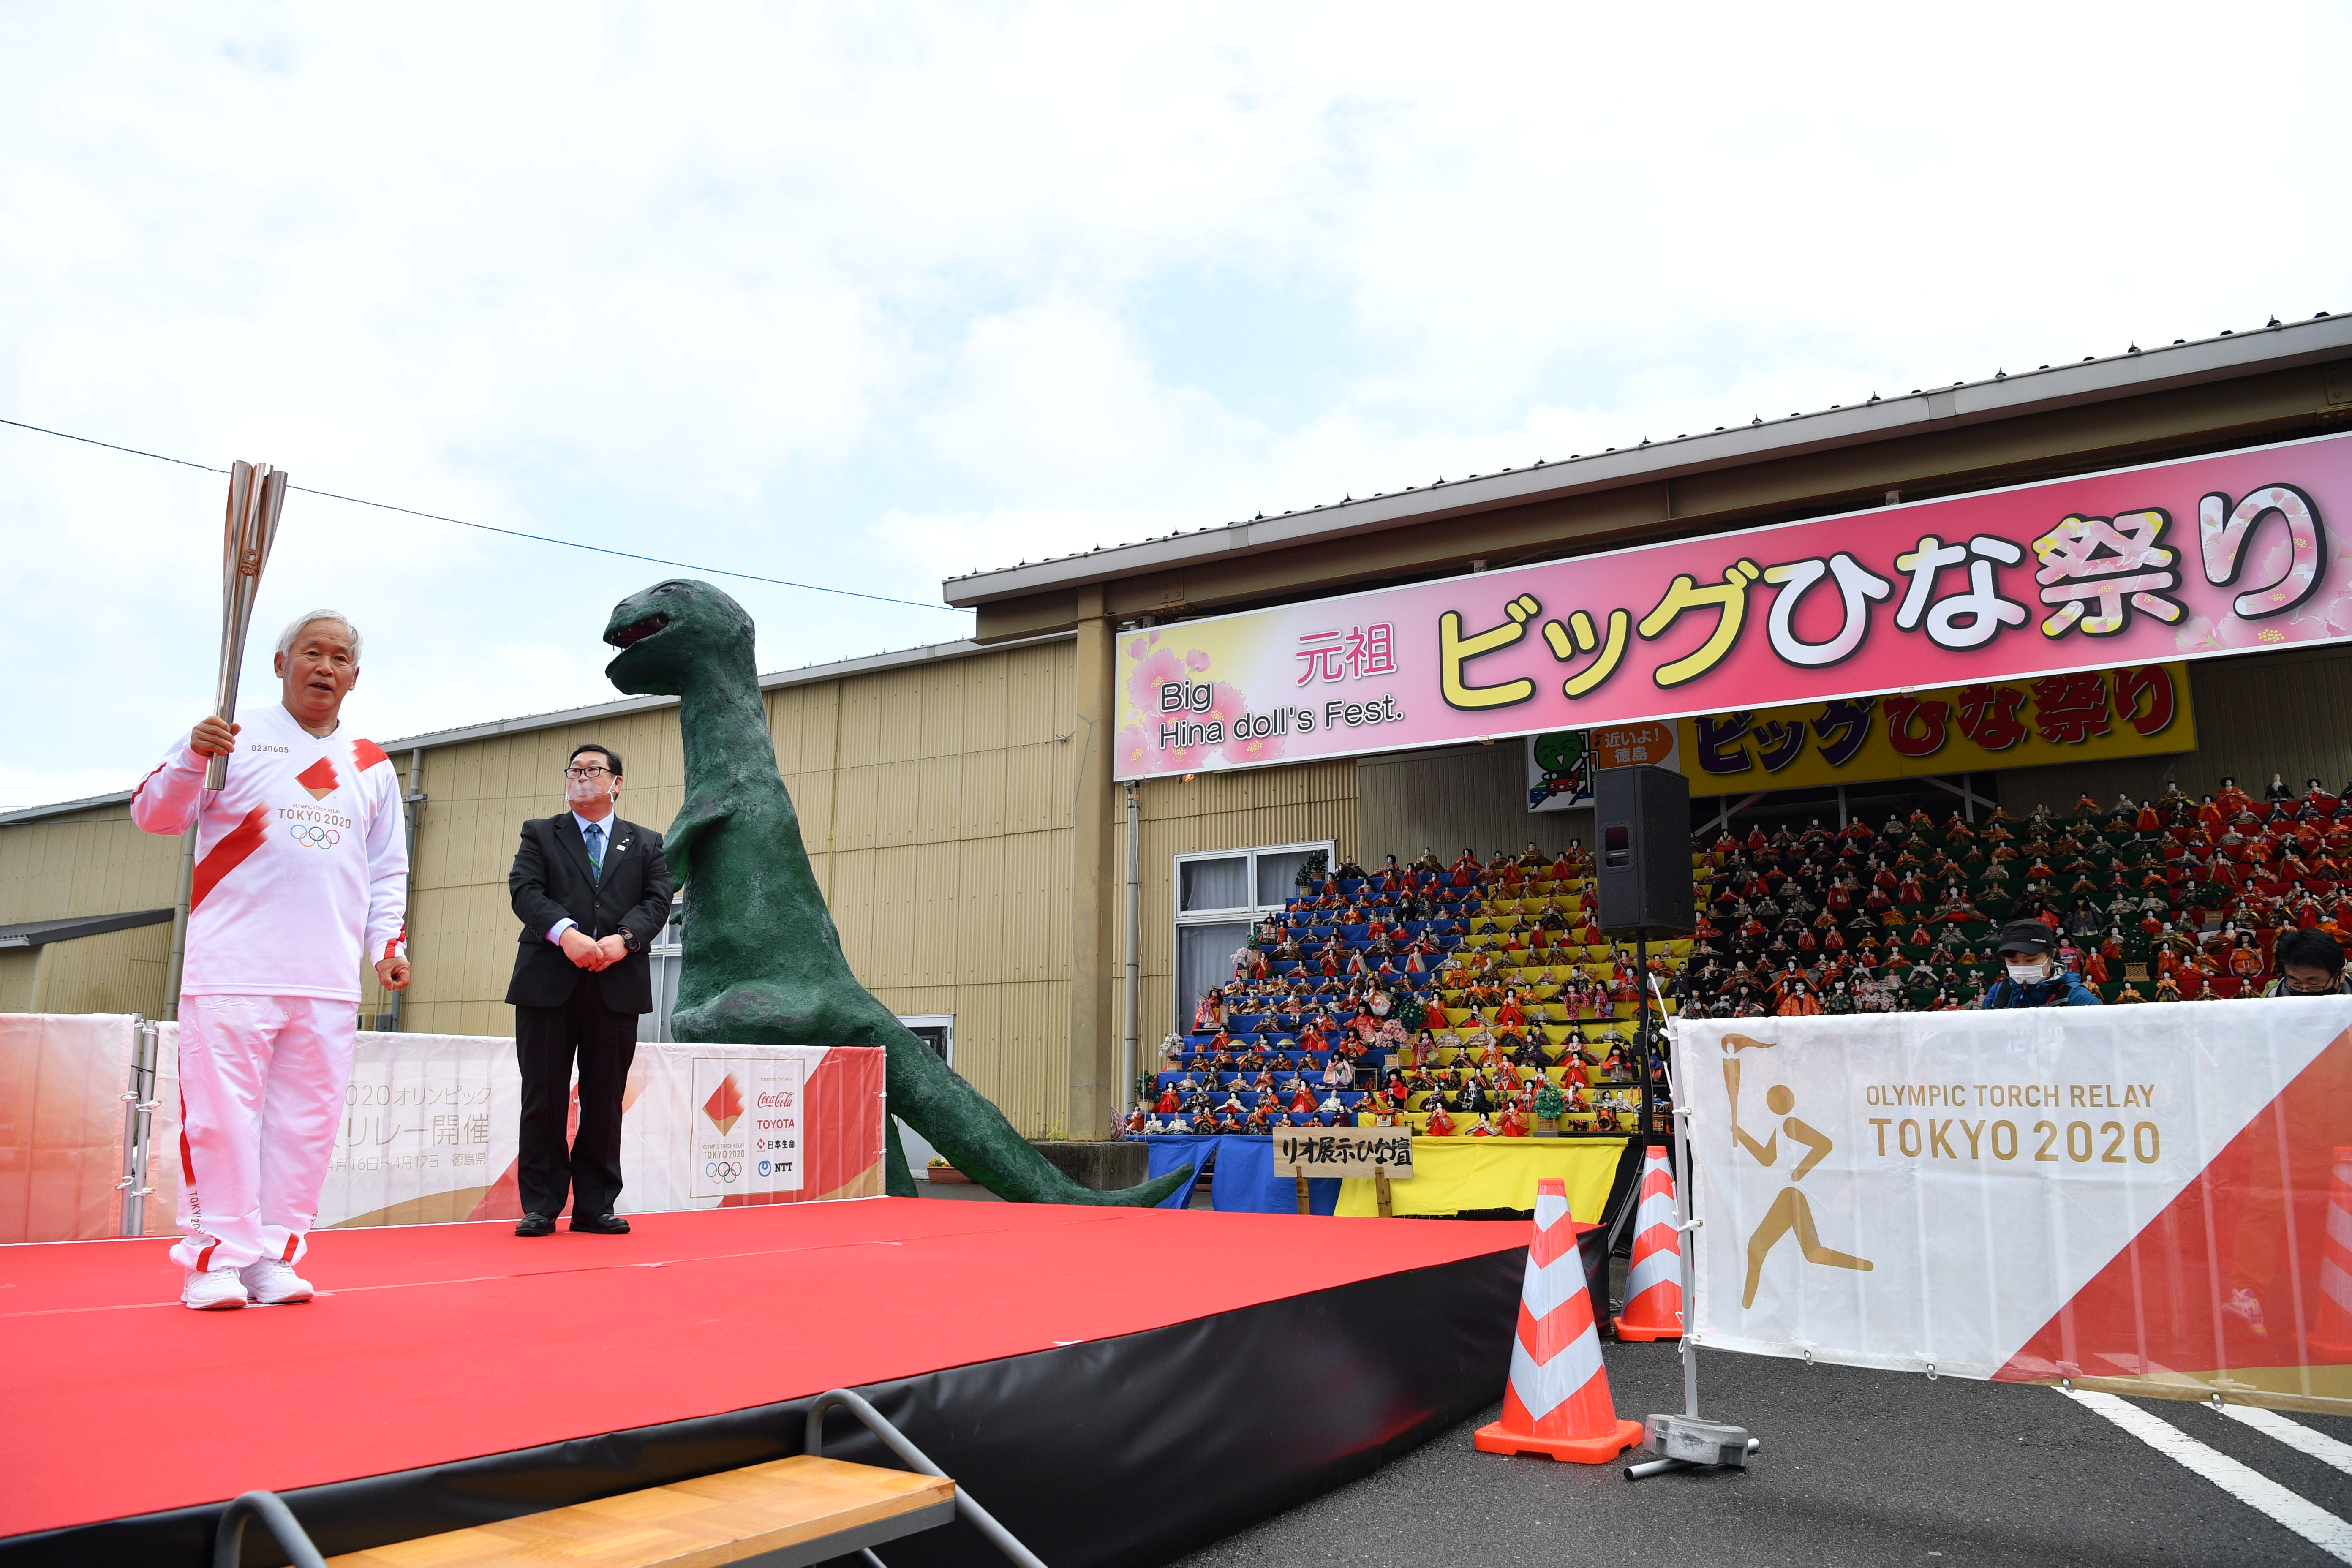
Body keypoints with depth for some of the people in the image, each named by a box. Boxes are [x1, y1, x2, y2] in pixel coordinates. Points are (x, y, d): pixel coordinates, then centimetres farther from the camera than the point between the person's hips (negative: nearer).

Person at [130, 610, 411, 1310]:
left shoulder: (373, 766, 17)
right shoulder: (234, 736, 7)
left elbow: (387, 870, 21)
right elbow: (153, 813, 1)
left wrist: (389, 943, 8)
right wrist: (191, 758, -17)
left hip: (330, 981, 4)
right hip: (233, 965, -3)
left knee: (307, 1119, 3)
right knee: (223, 1112, -5)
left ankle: (274, 1258, 11)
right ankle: (214, 1258, 4)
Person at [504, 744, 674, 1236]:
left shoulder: (646, 843, 16)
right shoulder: (539, 834, 14)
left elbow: (657, 901, 4)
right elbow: (525, 890, -2)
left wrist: (624, 939, -16)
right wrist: (567, 933, -19)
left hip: (618, 985, 1)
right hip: (549, 982, -1)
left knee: (605, 1101, 4)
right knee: (544, 1099, 1)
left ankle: (595, 1205, 12)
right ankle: (540, 1207, 9)